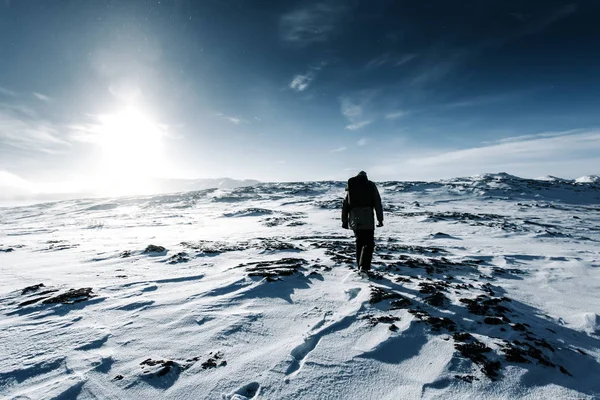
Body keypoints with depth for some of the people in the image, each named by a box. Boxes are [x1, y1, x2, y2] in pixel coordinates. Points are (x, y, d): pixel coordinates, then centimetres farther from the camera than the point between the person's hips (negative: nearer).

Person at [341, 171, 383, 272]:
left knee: (359, 242, 16)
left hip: (354, 219, 3)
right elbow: (377, 203, 1)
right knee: (368, 243, 1)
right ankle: (364, 266, -14)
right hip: (367, 218, -3)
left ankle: (360, 266, 20)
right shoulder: (370, 185, 8)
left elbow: (345, 204, 13)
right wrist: (380, 219, 3)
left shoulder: (350, 186, 15)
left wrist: (344, 220, 16)